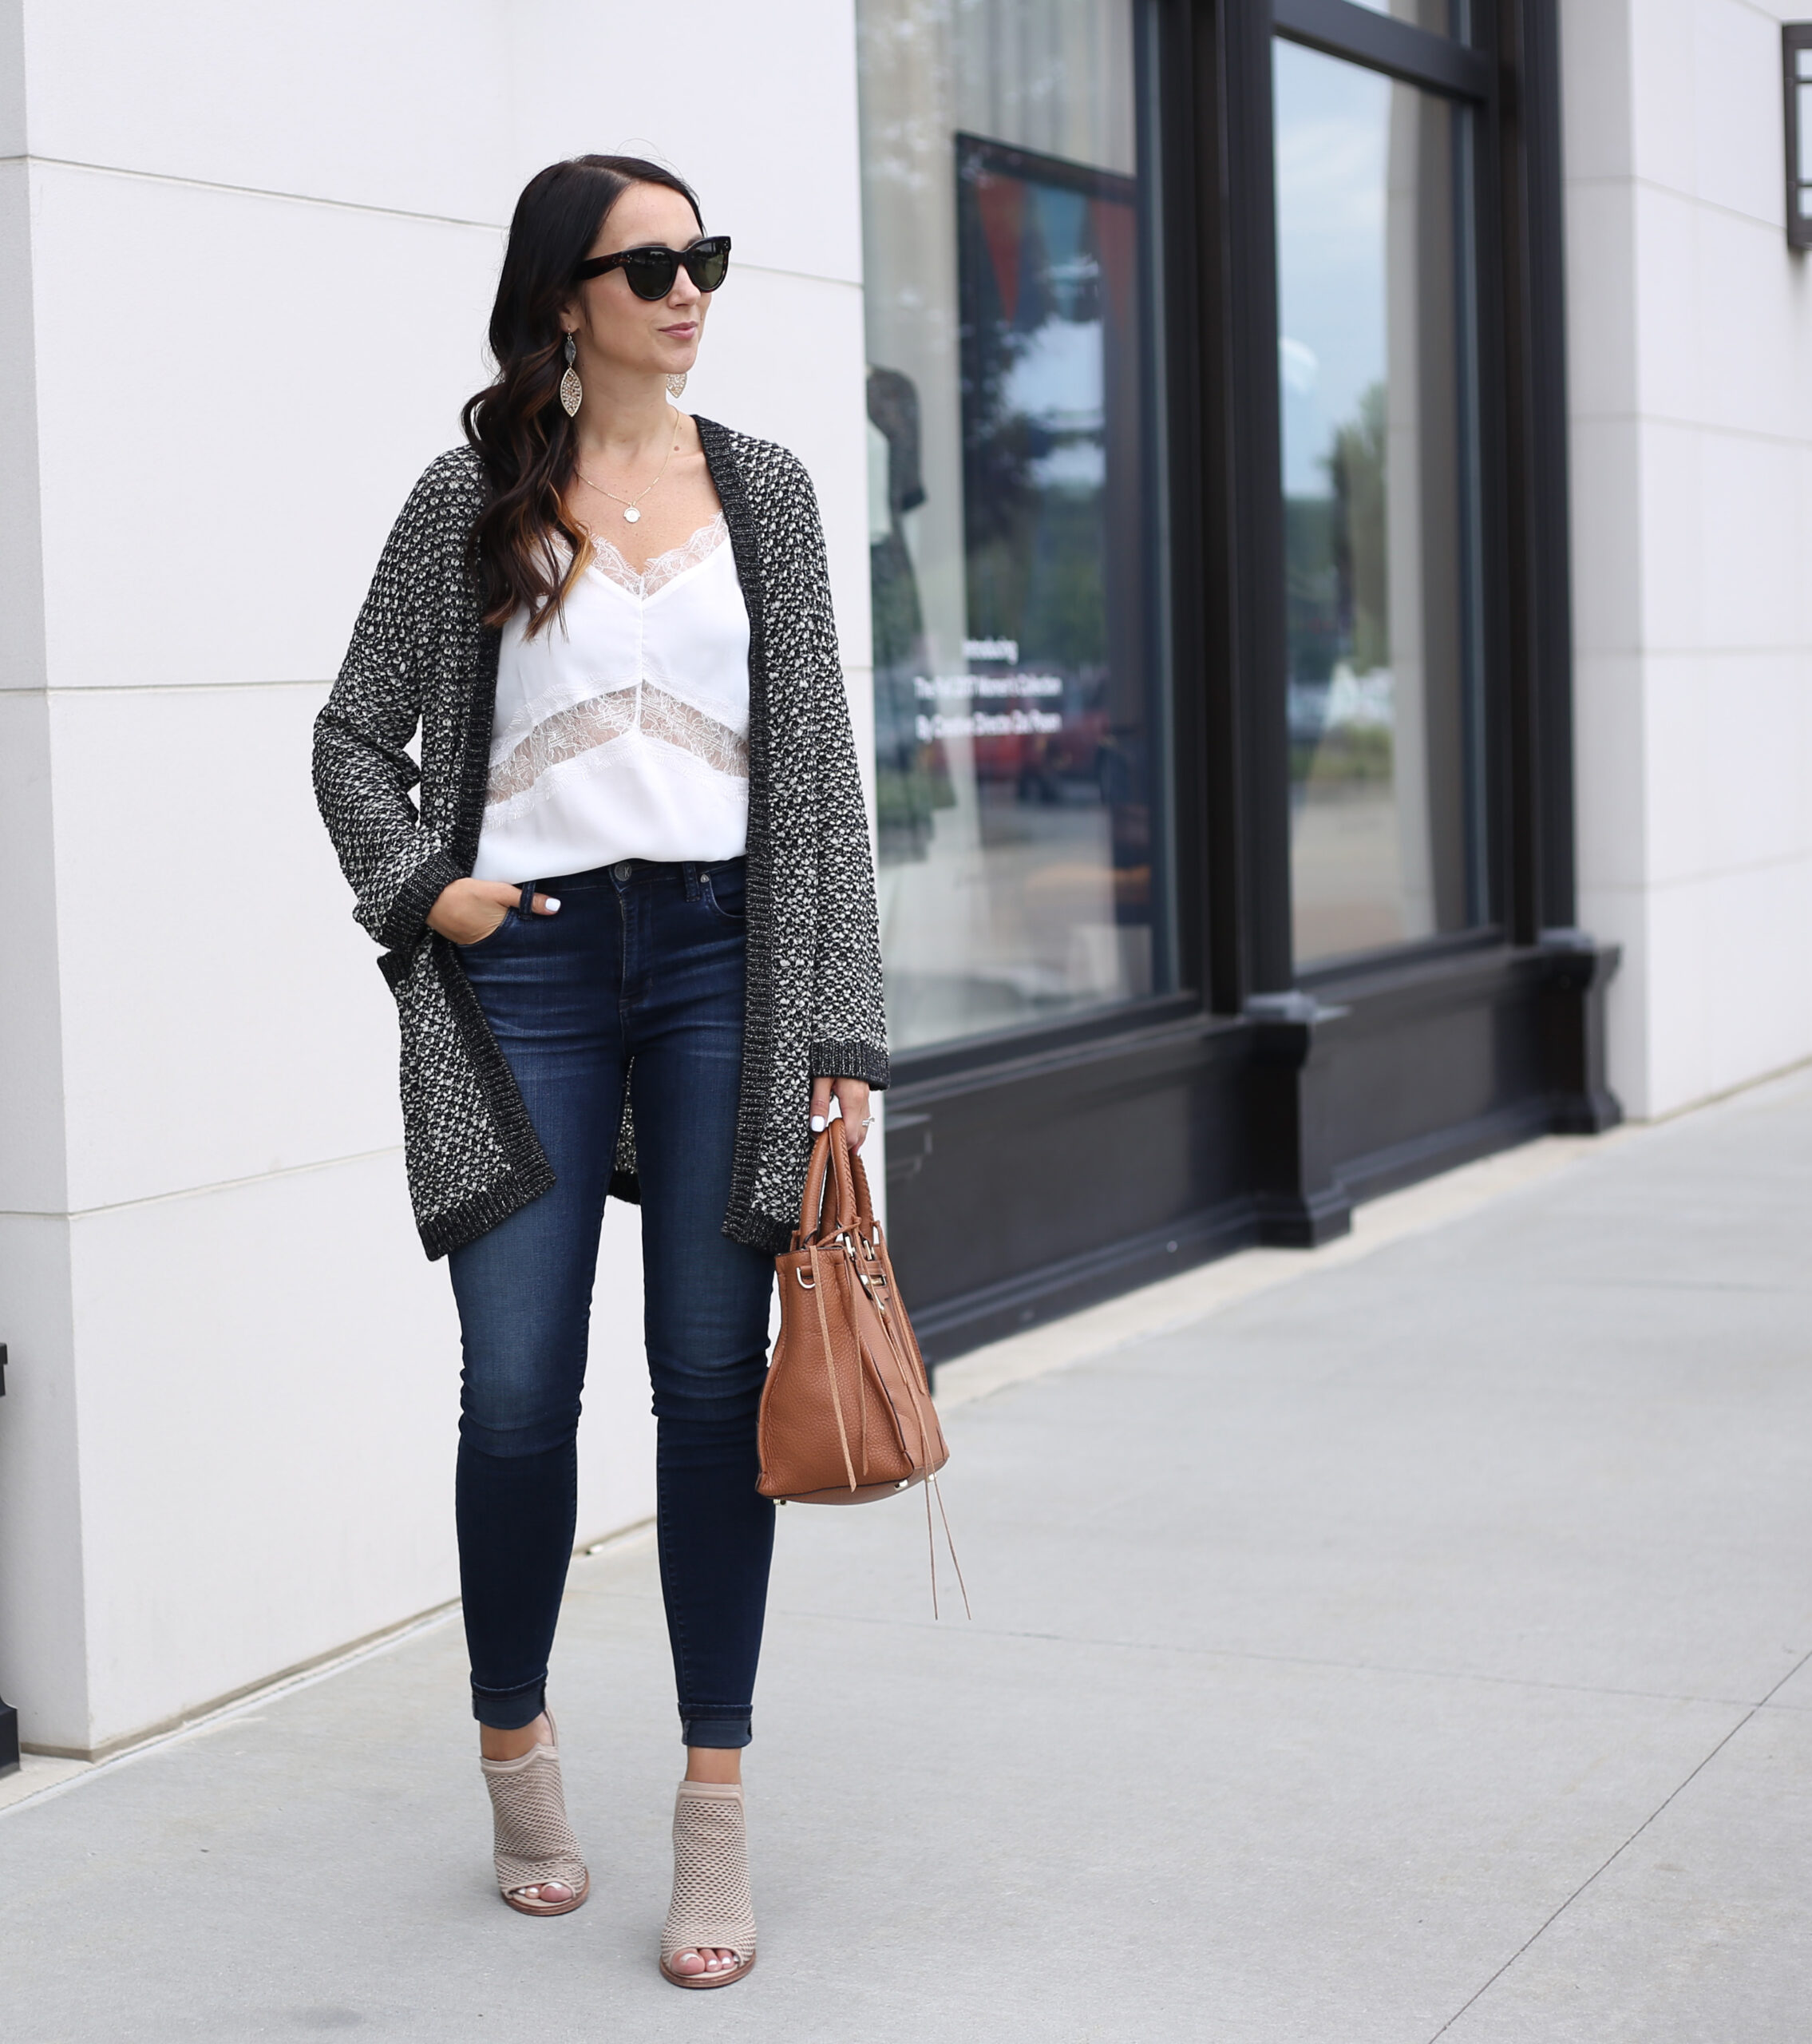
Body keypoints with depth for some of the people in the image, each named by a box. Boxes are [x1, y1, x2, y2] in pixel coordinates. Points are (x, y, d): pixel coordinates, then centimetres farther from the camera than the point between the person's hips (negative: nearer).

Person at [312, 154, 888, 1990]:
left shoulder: (760, 490, 9)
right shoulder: (471, 498, 5)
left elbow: (815, 768, 6)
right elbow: (353, 736, 12)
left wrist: (837, 1028, -1)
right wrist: (420, 888, -5)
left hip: (718, 953, 1)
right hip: (528, 962, -1)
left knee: (714, 1376, 1)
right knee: (518, 1392, -1)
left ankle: (715, 1810, 9)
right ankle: (513, 1741, 24)